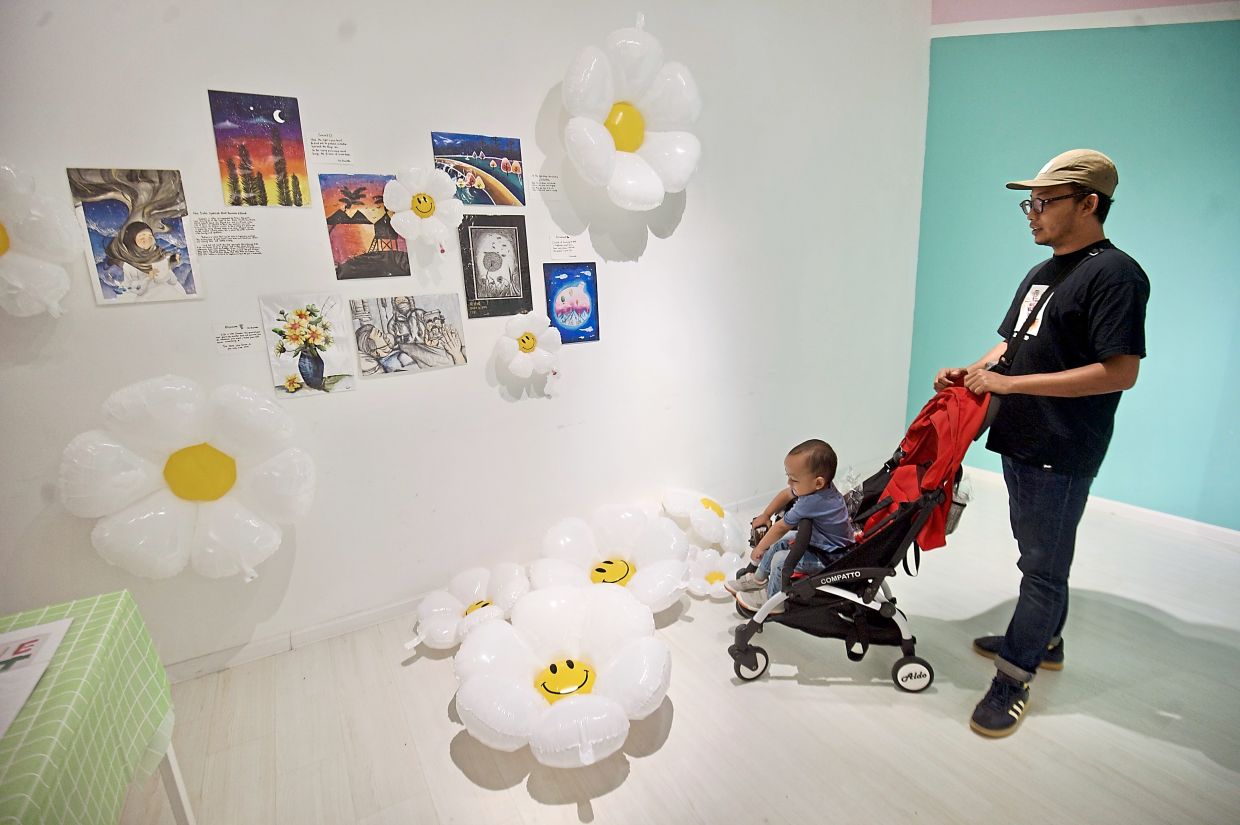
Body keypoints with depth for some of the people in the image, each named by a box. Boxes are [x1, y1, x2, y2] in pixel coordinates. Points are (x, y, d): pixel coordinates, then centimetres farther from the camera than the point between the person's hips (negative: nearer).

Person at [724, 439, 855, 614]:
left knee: (781, 560, -16)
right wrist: (765, 515, 13)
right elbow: (785, 495, 9)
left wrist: (760, 548, -6)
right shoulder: (821, 486, -10)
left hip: (829, 558, -10)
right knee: (777, 545, 12)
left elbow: (780, 527, -20)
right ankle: (759, 579, 33)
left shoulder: (810, 503, -36)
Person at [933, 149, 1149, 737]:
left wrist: (1008, 382, -22)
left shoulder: (1114, 274, -14)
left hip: (1062, 455, -9)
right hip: (1020, 443, 9)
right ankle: (1045, 641, 39)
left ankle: (1014, 677, 15)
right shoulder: (1040, 274, 14)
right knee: (1041, 555, 21)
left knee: (1042, 565, 3)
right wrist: (973, 370, -1)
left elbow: (1120, 372, -21)